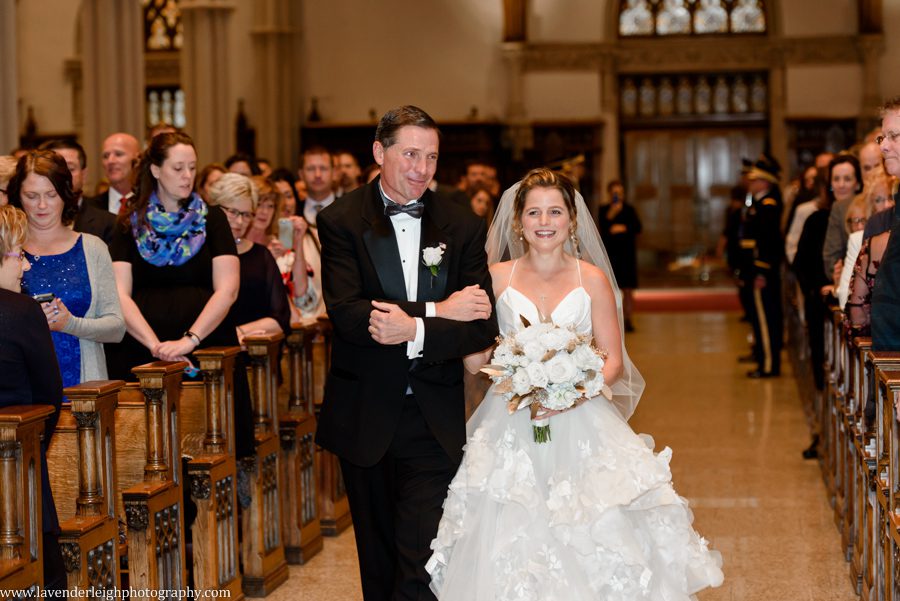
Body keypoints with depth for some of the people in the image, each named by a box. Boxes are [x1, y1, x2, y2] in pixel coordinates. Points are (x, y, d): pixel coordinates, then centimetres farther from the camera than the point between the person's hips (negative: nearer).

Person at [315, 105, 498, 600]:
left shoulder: (463, 228, 2)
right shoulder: (341, 221, -4)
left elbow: (482, 327, -6)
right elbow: (346, 314, -17)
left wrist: (415, 331, -22)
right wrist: (438, 310, -18)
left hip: (436, 420, 0)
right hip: (366, 419, 0)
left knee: (423, 559, -9)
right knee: (378, 557, 15)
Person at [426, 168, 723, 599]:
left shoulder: (592, 280, 3)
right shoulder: (496, 278, 4)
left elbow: (613, 360, 2)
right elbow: (475, 360, 3)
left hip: (581, 429, 0)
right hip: (511, 430, 0)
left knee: (589, 541, -6)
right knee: (511, 541, -4)